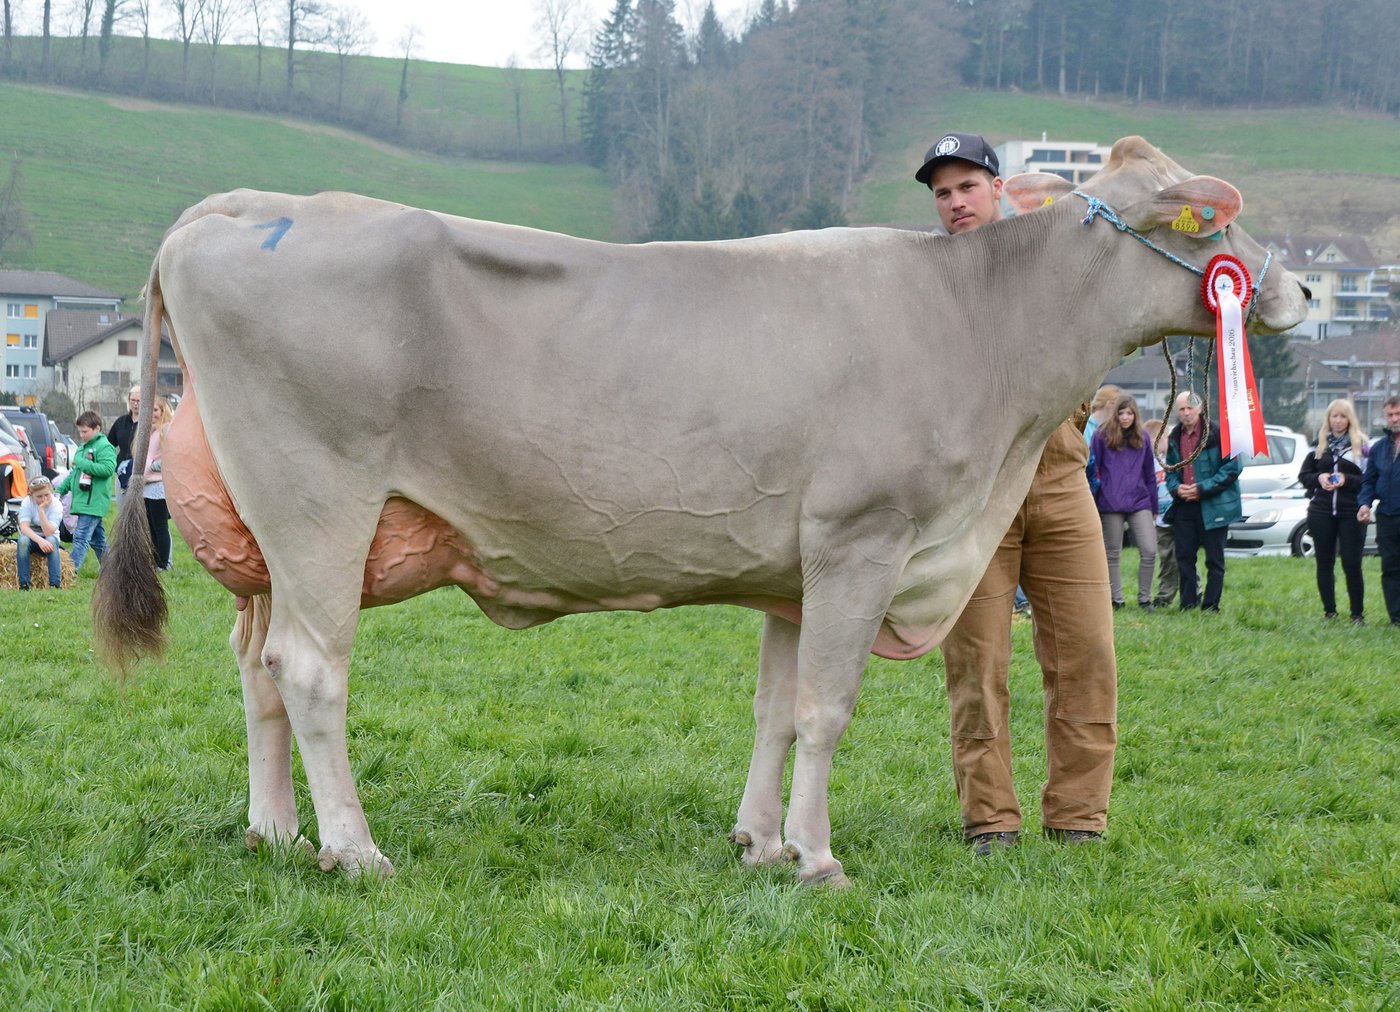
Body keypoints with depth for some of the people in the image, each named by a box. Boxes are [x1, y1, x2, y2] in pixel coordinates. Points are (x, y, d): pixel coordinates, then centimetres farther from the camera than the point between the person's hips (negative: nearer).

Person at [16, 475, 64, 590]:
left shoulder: (56, 505, -17)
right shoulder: (27, 502, -14)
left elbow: (48, 532, -27)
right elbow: (24, 527, -27)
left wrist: (41, 509, -33)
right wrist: (40, 540, -44)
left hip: (49, 538, -1)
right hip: (32, 537, 1)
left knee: (51, 540, -36)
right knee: (23, 540, -34)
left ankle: (55, 584, -38)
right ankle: (24, 584, -33)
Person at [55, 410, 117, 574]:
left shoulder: (104, 447, -9)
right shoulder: (82, 447, 19)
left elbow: (108, 468, -24)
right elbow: (74, 473, 28)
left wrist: (81, 462, -19)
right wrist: (61, 490, 18)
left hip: (93, 503, -10)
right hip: (83, 500, 10)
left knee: (81, 537, -16)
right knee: (97, 539, 15)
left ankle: (71, 570, -21)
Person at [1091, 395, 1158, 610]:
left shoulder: (1142, 438, 10)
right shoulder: (1102, 437, 0)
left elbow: (1150, 474, 14)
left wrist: (1154, 506, 13)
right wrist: (1092, 504, -4)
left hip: (1139, 502, 2)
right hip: (1110, 504, -2)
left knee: (1149, 550, -8)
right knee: (1112, 554, 4)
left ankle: (1145, 598, 4)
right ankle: (1116, 599, 13)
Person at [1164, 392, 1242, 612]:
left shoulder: (1217, 433, -9)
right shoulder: (1175, 438, 12)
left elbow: (1233, 467, -12)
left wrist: (1203, 489, -16)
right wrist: (1176, 487, -3)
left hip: (1213, 505, -6)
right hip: (1184, 504, 6)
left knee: (1214, 559, 1)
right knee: (1184, 557, 6)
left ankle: (1210, 606, 5)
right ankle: (1188, 604, 14)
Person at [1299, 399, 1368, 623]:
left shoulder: (1360, 445, 1)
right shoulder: (1319, 444, 10)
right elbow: (1303, 475, 12)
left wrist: (1346, 480, -16)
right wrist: (1318, 478, -7)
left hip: (1351, 513, -3)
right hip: (1321, 512, 3)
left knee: (1352, 565, -5)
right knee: (1324, 563, 7)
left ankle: (1358, 614, 3)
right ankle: (1329, 612, 17)